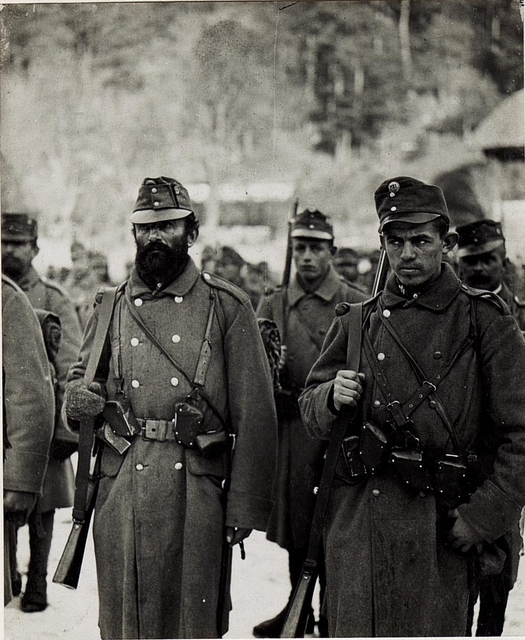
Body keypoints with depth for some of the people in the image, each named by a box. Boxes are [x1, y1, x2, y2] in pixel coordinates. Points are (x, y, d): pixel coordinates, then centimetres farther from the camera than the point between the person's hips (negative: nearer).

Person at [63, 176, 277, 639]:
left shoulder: (227, 306, 1)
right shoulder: (111, 307, 12)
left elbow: (254, 413, -1)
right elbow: (81, 373, 25)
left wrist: (244, 507, -6)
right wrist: (78, 395, -1)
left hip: (197, 490, -3)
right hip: (119, 491, 3)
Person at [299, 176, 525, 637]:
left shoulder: (486, 320, 1)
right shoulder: (357, 322, 13)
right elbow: (310, 414, 18)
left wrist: (482, 519, -6)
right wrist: (331, 398, -5)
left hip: (439, 525, -3)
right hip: (356, 517, 3)